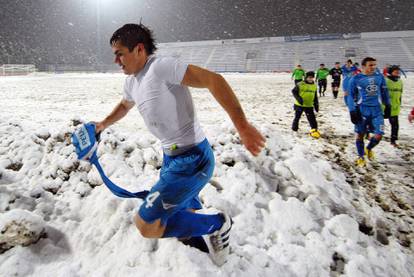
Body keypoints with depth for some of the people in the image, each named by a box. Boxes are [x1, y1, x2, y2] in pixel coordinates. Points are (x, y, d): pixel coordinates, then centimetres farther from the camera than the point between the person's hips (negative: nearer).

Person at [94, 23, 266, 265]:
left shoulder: (161, 66, -19)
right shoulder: (131, 82, 10)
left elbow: (213, 80, -28)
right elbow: (125, 105, 34)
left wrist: (242, 125, -35)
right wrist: (103, 124, 22)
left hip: (192, 159, -9)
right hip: (172, 157, 10)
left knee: (146, 224, -11)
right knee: (182, 207, 26)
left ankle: (216, 225, 5)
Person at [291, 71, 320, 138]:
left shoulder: (314, 86, 7)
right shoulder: (300, 85, -10)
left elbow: (315, 97, 16)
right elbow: (294, 91, -6)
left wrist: (316, 105, 12)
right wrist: (298, 98, -20)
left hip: (309, 106, 3)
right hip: (299, 105, -3)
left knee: (312, 118, -4)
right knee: (297, 117, 10)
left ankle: (314, 130, 0)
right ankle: (294, 128, 30)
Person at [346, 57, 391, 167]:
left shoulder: (380, 77, 6)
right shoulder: (356, 79, -5)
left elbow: (384, 92, 16)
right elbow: (351, 96, -1)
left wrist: (388, 106, 16)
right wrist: (352, 111, -6)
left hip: (377, 109, 3)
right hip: (362, 109, -3)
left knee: (379, 134, -2)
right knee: (360, 134, 5)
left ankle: (368, 149, 28)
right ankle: (361, 157, 23)